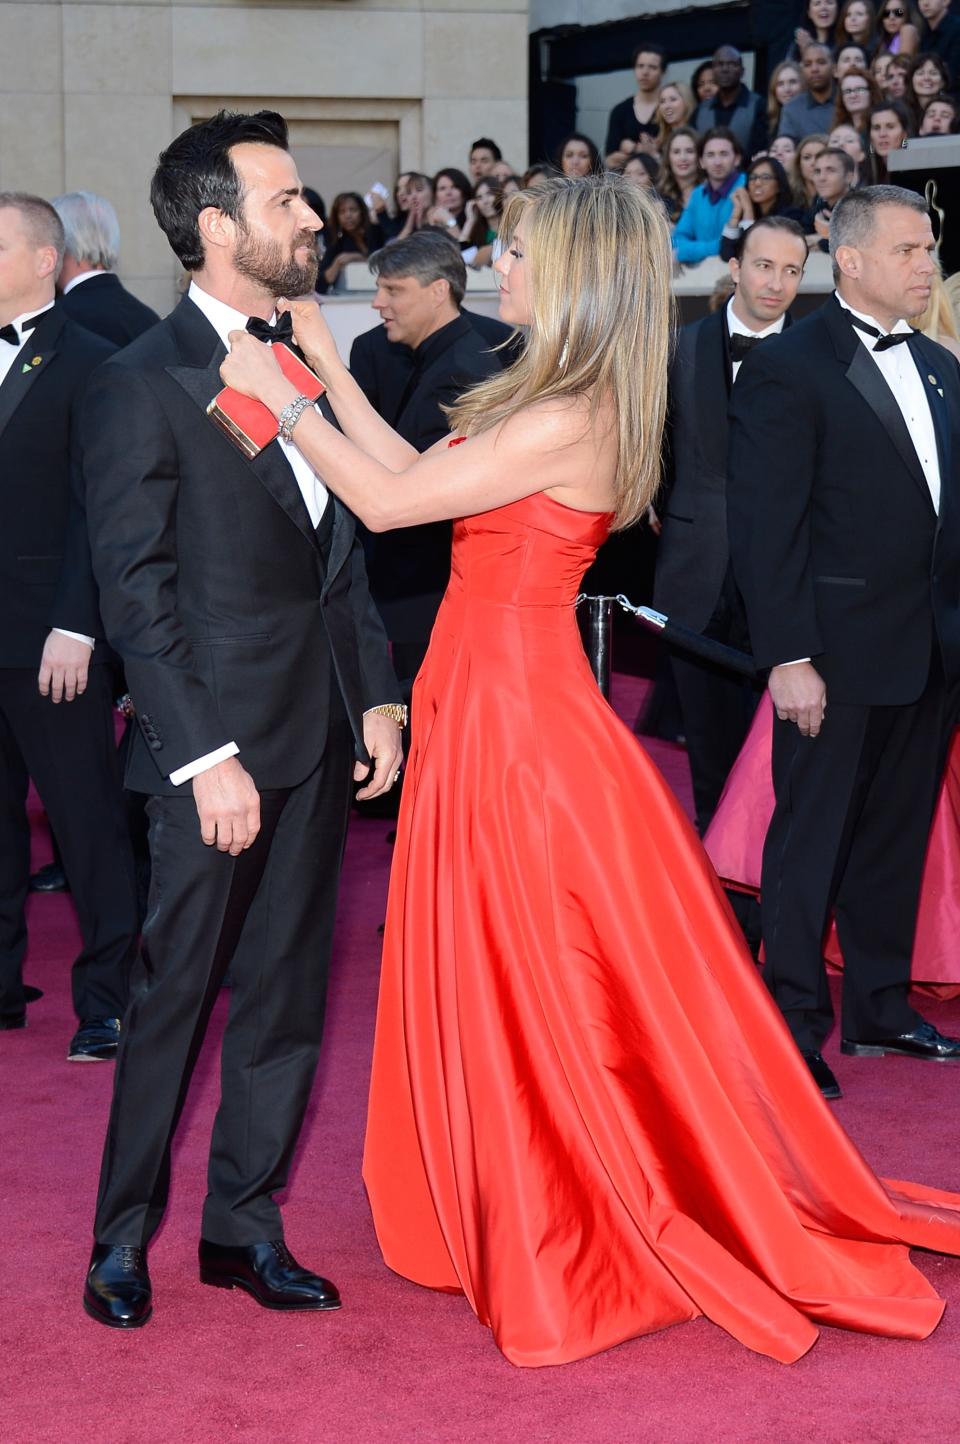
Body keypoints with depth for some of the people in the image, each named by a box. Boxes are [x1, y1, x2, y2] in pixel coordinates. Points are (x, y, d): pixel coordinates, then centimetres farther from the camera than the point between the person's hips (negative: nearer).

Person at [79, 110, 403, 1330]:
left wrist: (376, 694, 8)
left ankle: (243, 1224, 24)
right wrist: (206, 756, -17)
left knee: (286, 999, 12)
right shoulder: (140, 386, -10)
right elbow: (136, 594, -13)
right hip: (215, 747, -6)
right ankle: (122, 1238, 18)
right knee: (173, 998, 3)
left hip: (318, 739, 7)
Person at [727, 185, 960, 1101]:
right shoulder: (789, 371, -10)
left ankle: (878, 1007, 27)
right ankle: (793, 1024, 13)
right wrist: (788, 657, -17)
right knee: (812, 841, 3)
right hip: (838, 650, -7)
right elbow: (765, 527, -13)